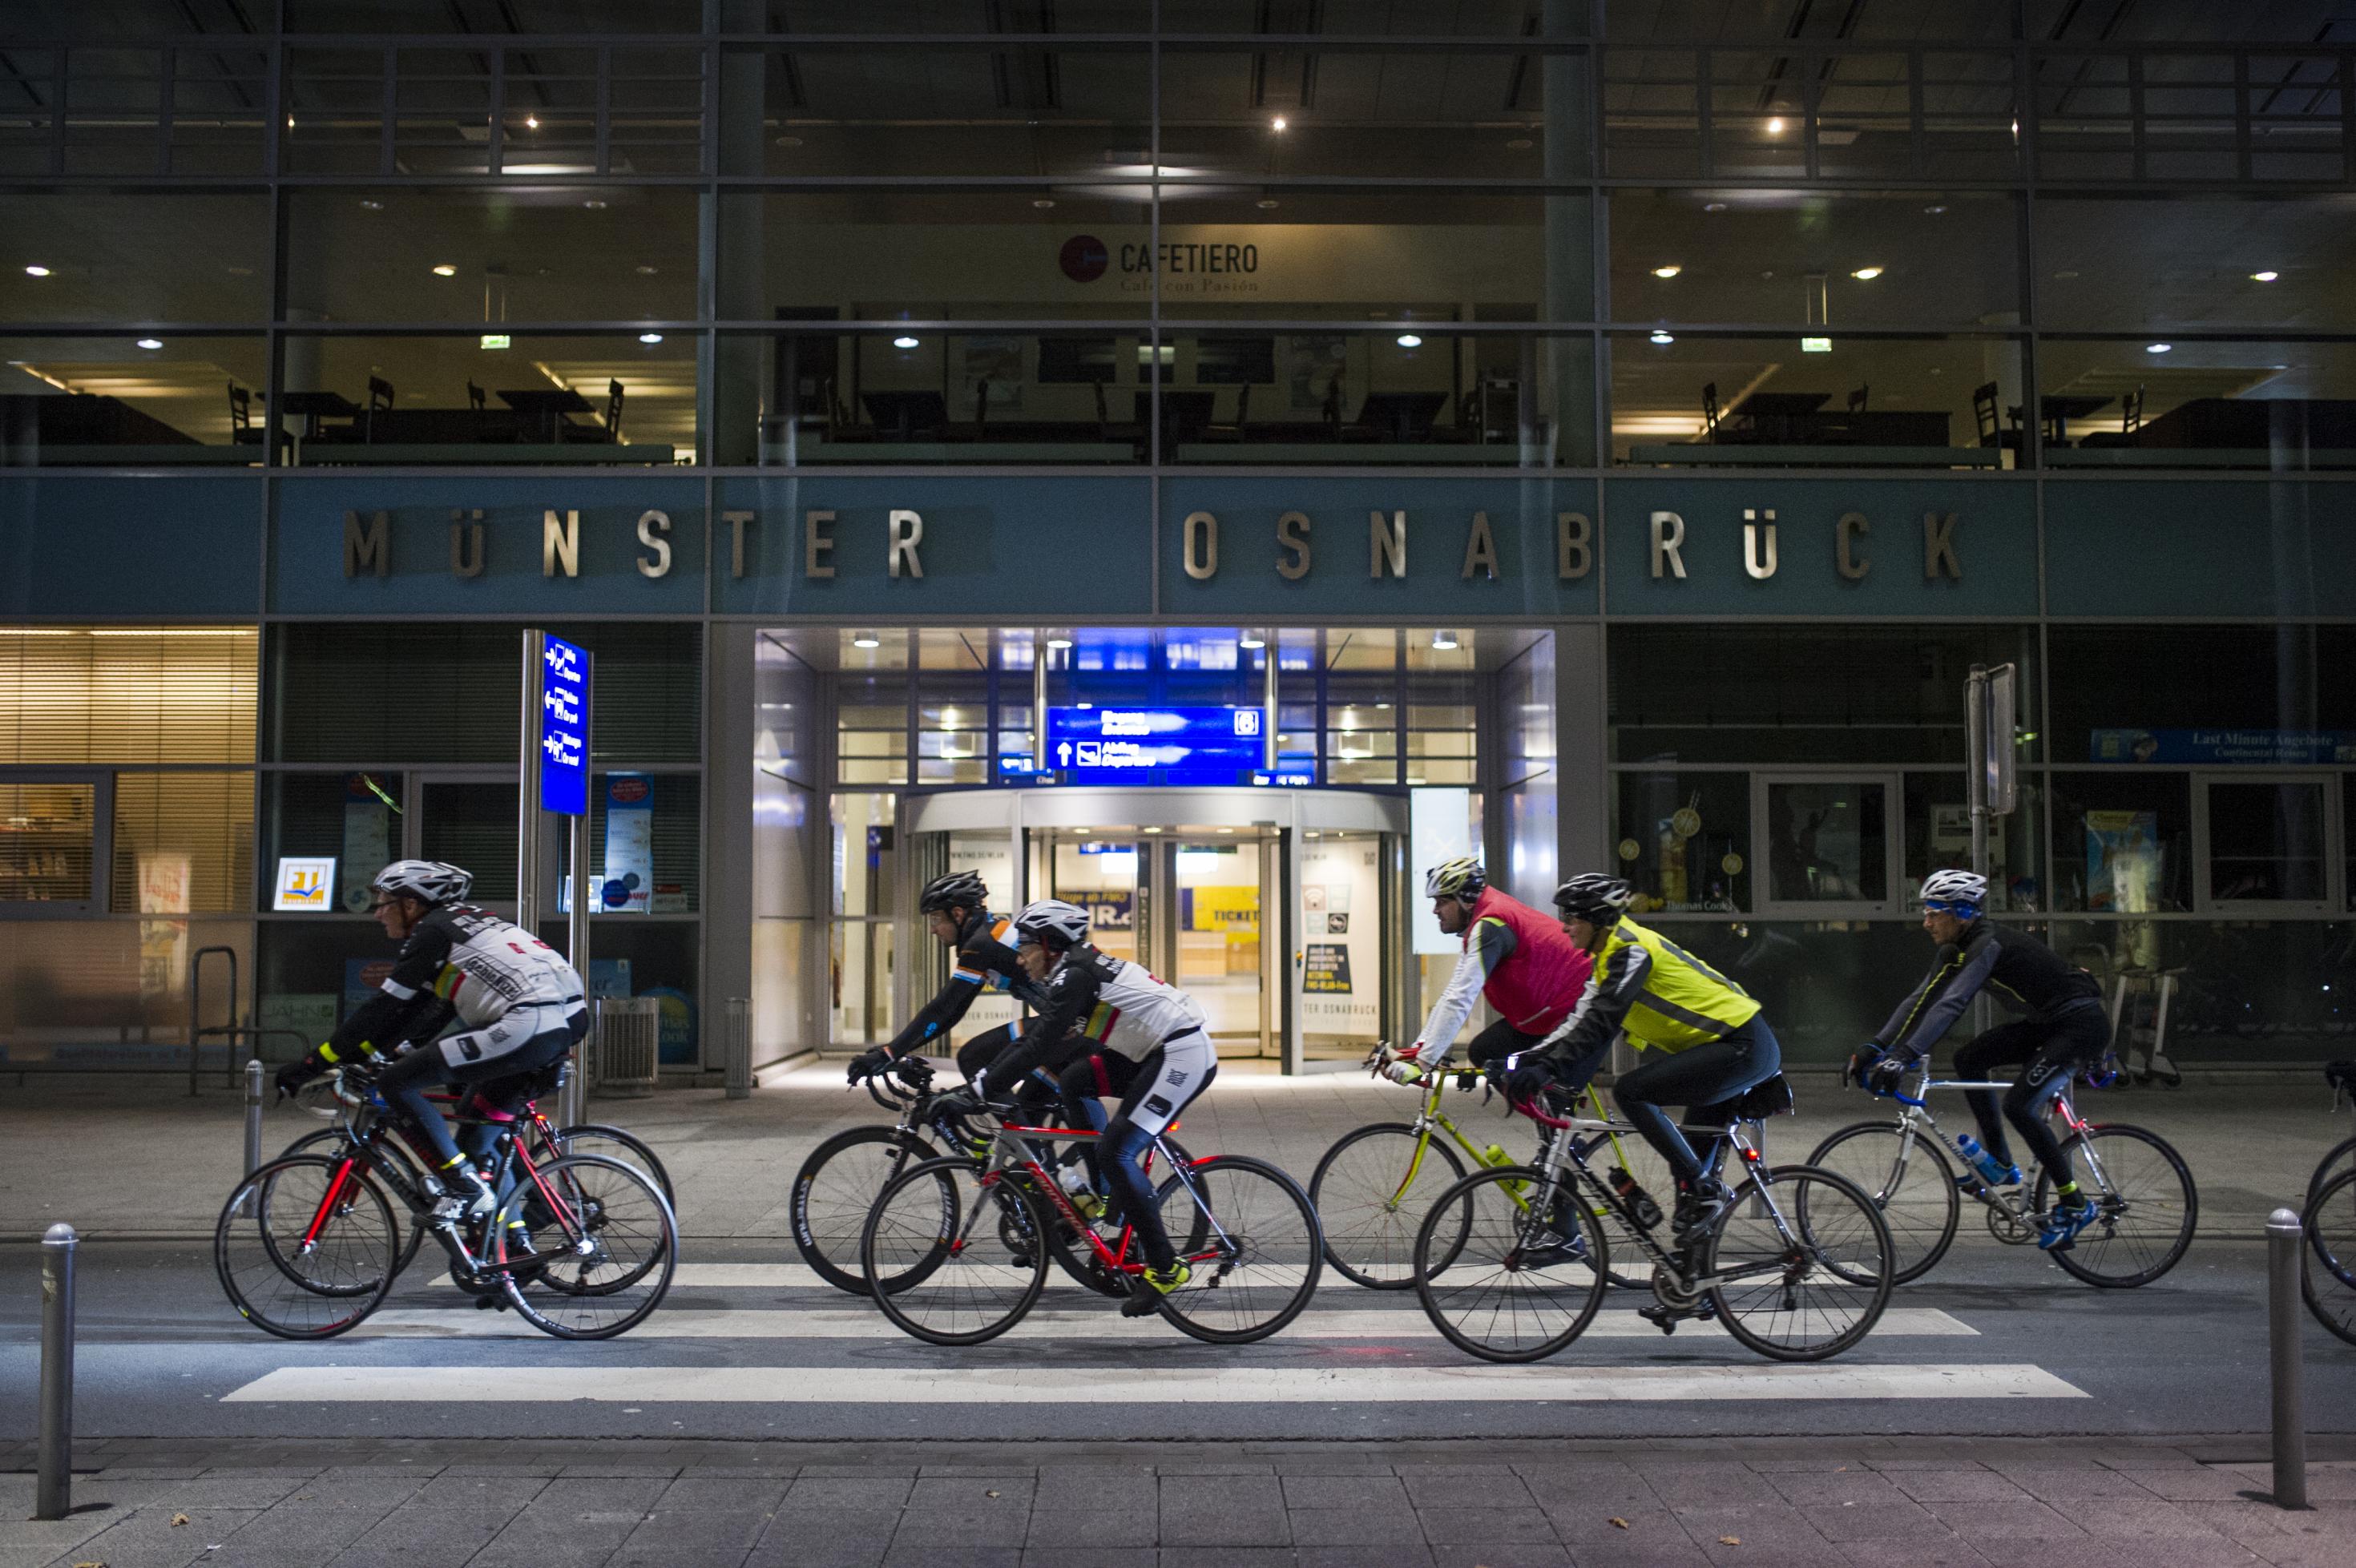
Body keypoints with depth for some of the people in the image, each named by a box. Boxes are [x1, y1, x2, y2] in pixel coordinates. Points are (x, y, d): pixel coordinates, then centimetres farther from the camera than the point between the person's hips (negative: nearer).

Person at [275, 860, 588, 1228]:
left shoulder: (433, 932, 2)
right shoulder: (464, 921, 28)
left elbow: (384, 1008, 1)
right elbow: (431, 1011, 33)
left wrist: (309, 1066, 7)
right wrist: (365, 1052, 34)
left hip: (527, 1026, -10)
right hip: (573, 1018, 10)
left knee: (396, 1082, -3)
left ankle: (465, 1186, -2)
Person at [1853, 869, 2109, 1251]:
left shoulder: (1988, 944, -24)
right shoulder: (1955, 950, 3)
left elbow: (1951, 1005, -36)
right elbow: (1921, 1001, 4)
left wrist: (1904, 1056, -43)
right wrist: (1874, 1047, -3)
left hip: (2082, 1024, -9)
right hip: (2046, 1023, 9)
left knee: (2018, 1105, -19)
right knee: (1967, 1059, 0)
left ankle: (2074, 1204, -6)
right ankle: (2000, 1164, 9)